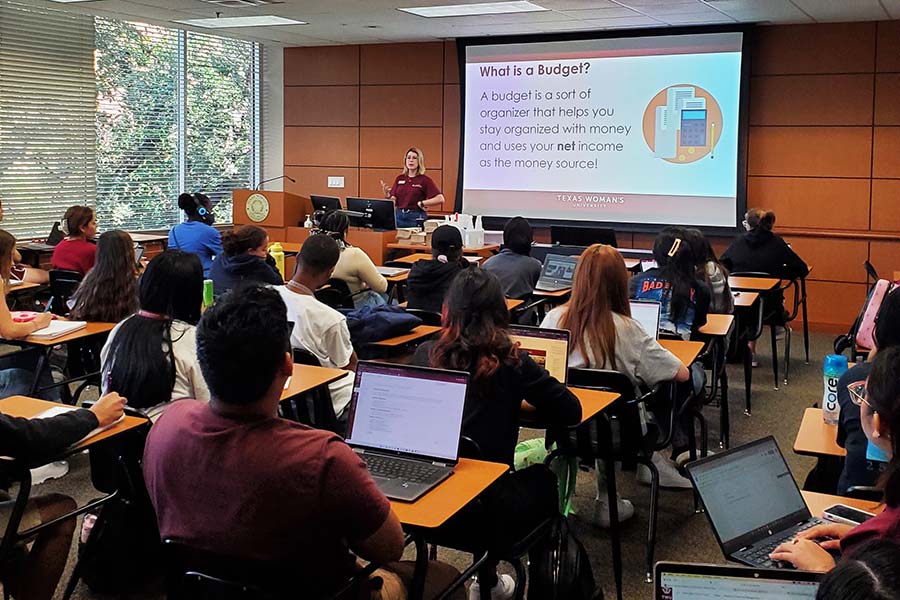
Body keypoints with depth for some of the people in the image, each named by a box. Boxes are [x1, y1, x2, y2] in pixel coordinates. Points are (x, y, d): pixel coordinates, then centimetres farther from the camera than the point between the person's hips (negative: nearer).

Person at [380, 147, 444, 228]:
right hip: (399, 216, 4)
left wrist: (421, 203, -11)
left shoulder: (425, 180, -3)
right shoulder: (399, 179, 10)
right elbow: (393, 202, 8)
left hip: (416, 218, -4)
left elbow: (440, 199, -14)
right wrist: (387, 195, -11)